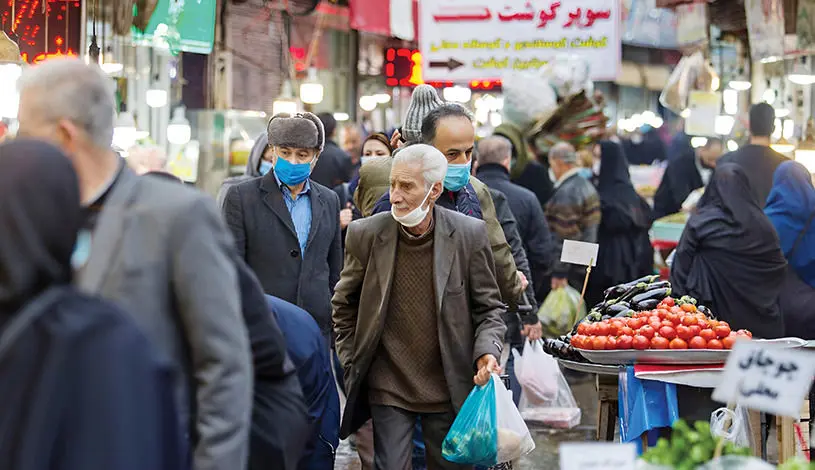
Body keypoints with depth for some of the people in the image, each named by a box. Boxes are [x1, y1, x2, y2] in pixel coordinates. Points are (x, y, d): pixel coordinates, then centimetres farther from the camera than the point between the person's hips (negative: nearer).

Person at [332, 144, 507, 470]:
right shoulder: (366, 234, -5)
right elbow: (344, 306, 10)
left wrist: (487, 351, -15)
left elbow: (489, 306, 2)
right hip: (388, 388, 0)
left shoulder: (469, 233, -6)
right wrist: (351, 364, 4)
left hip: (448, 390, 0)